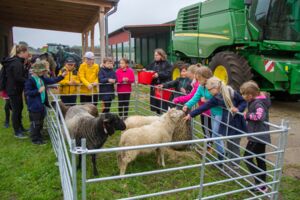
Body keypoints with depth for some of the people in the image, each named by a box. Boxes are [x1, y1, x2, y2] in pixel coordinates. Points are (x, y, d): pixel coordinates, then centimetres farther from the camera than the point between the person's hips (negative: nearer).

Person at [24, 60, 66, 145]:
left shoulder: (42, 78, 6)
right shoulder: (30, 80, -18)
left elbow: (52, 80, 14)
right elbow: (27, 92, -18)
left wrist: (62, 76, 5)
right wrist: (38, 91, -25)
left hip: (42, 104, 9)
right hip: (34, 105, -9)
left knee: (41, 122, 19)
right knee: (35, 123, 2)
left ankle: (38, 136, 34)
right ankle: (35, 139, 16)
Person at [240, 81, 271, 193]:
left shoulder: (257, 103, -19)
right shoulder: (257, 101, 10)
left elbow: (260, 116, -35)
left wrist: (247, 115, -22)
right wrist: (248, 114, 3)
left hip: (257, 136, -10)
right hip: (261, 136, 10)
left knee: (248, 157, 0)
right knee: (260, 160, 16)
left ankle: (260, 184, 3)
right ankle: (262, 185, 26)